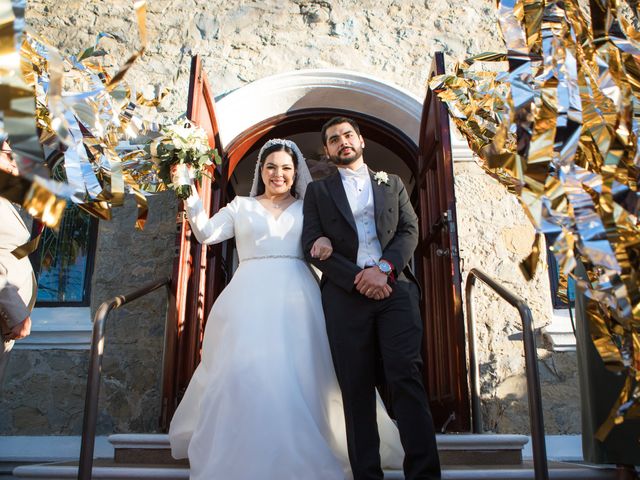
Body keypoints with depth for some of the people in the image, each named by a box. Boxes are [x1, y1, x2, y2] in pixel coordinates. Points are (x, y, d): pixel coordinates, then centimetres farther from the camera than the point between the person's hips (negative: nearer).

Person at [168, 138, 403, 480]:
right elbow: (206, 234, 9)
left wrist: (326, 240, -15)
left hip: (296, 298, 0)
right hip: (251, 298, 0)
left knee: (298, 378, -5)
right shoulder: (241, 206, 17)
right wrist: (190, 194, -3)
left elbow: (327, 233, 8)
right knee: (244, 373, -8)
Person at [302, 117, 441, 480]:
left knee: (406, 376, -10)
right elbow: (312, 245, 4)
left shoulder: (392, 184, 21)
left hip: (395, 288, 1)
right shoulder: (318, 191, 17)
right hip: (346, 295, 0)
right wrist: (357, 278, -9)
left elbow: (410, 230, 9)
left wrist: (383, 268, -10)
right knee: (357, 388, -2)